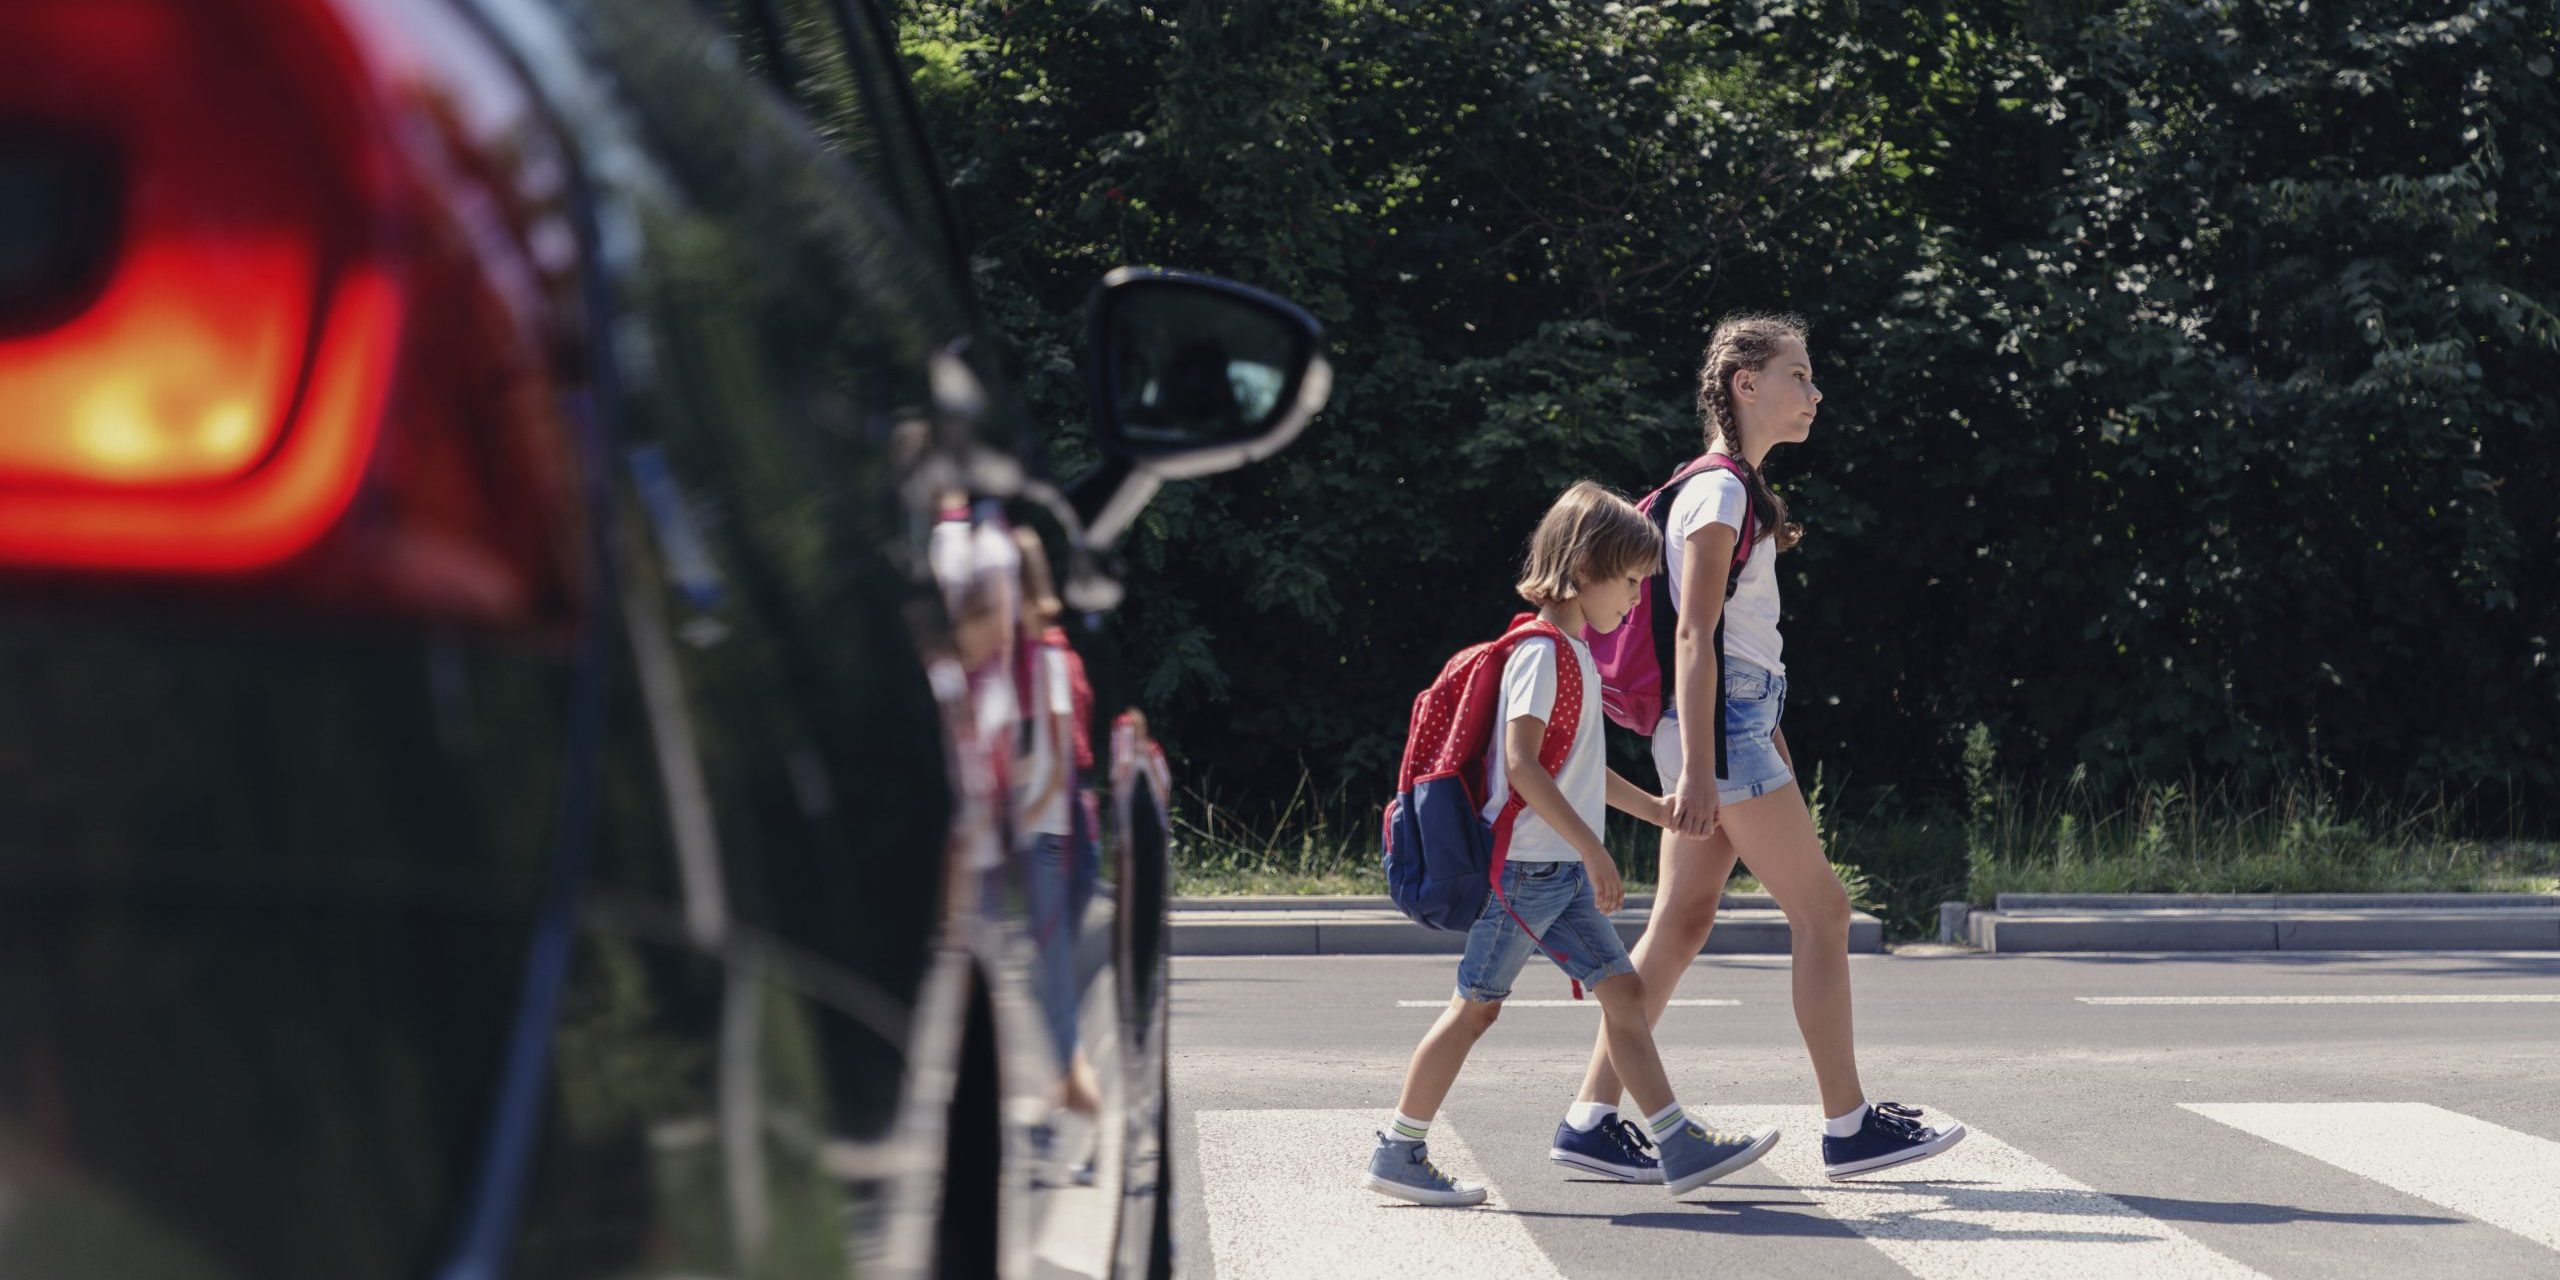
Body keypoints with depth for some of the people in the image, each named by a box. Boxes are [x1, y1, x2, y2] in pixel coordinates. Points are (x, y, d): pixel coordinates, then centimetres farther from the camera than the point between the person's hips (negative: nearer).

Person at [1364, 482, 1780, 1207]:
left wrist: (1661, 811, 29)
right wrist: (1593, 849, -24)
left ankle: (1682, 1148, 4)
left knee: (1623, 992, 4)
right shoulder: (1542, 653, -14)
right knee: (1475, 1006, -3)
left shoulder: (1573, 655, 16)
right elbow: (1522, 765, -24)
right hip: (1523, 867, -9)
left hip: (1564, 875, 9)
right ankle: (1398, 1153, 6)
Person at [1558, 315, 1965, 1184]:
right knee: (1821, 911, -4)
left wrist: (1772, 745, 24)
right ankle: (1848, 1125, 1)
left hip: (1736, 723, 10)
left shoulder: (1737, 489, 18)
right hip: (1722, 730, -10)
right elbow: (1694, 633, -19)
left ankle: (1592, 1118, 8)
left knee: (1681, 925, 8)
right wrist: (1696, 767, -24)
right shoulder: (1718, 492, -12)